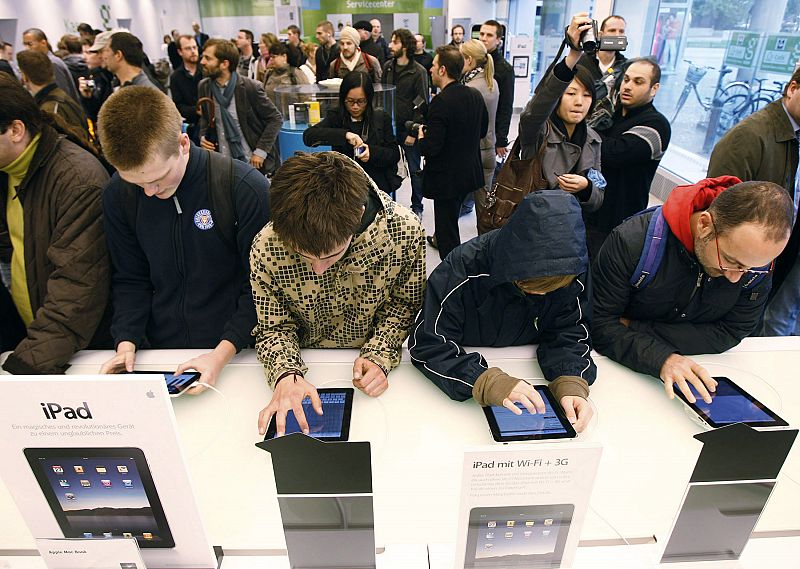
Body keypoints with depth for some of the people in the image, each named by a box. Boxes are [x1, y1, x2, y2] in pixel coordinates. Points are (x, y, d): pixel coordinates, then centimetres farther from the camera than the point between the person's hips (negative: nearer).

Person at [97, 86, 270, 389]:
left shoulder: (246, 188, -16)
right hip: (161, 351, 2)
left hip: (237, 353, -2)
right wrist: (126, 342, -7)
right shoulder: (118, 195, -1)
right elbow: (130, 280, 7)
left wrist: (223, 352, -19)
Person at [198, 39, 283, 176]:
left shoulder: (250, 87, -13)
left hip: (252, 163, -4)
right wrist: (203, 136, -4)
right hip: (222, 164, 4)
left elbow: (275, 119, -9)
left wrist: (261, 151, -14)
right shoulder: (203, 87, 1)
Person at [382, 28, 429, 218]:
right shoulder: (388, 66, 6)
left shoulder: (418, 72, -9)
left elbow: (423, 104, -11)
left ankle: (417, 207, 21)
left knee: (415, 170, 7)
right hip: (389, 126, 5)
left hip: (409, 129, -4)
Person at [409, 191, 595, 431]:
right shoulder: (463, 269, -30)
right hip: (470, 364, -1)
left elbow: (569, 334, -11)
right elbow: (426, 345, -29)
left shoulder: (572, 273, -19)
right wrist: (489, 383, -44)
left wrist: (571, 384, -33)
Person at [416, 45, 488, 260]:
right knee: (450, 224, 27)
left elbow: (431, 147, -25)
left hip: (447, 178, -9)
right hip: (470, 173, 9)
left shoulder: (441, 102, -23)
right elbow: (483, 130, 15)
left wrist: (420, 138, -5)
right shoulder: (475, 96, 2)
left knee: (447, 233, 4)